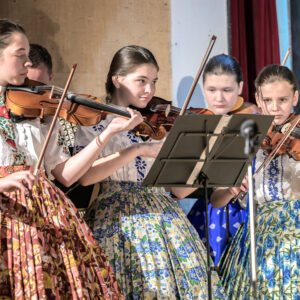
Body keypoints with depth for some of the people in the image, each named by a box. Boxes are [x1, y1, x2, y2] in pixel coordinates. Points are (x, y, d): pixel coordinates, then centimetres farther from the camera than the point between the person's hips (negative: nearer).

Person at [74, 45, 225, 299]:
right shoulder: (95, 122, 2)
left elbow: (179, 189, 10)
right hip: (118, 221, -4)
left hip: (164, 219, 4)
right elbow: (83, 176, -17)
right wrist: (136, 150, -23)